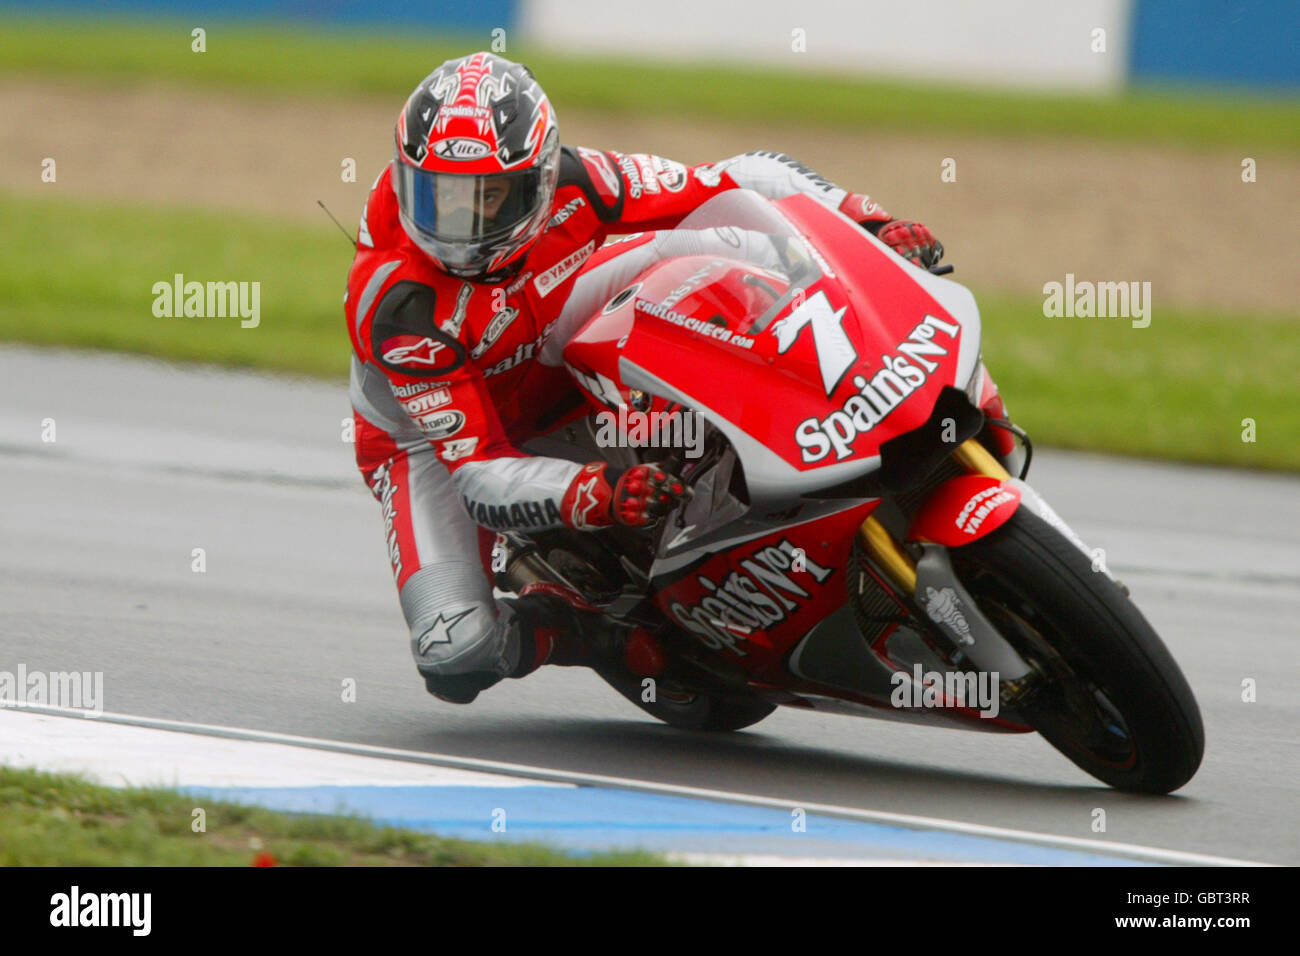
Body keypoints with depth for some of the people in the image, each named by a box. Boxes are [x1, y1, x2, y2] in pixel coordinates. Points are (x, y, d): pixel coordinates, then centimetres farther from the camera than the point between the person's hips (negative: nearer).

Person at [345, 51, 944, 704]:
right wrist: (599, 496, -55)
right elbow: (481, 479, -37)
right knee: (457, 659, -26)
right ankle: (568, 619, 7)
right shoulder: (395, 304, -37)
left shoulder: (568, 184, -27)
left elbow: (742, 182, -18)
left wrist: (868, 222, -31)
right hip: (433, 436, -3)